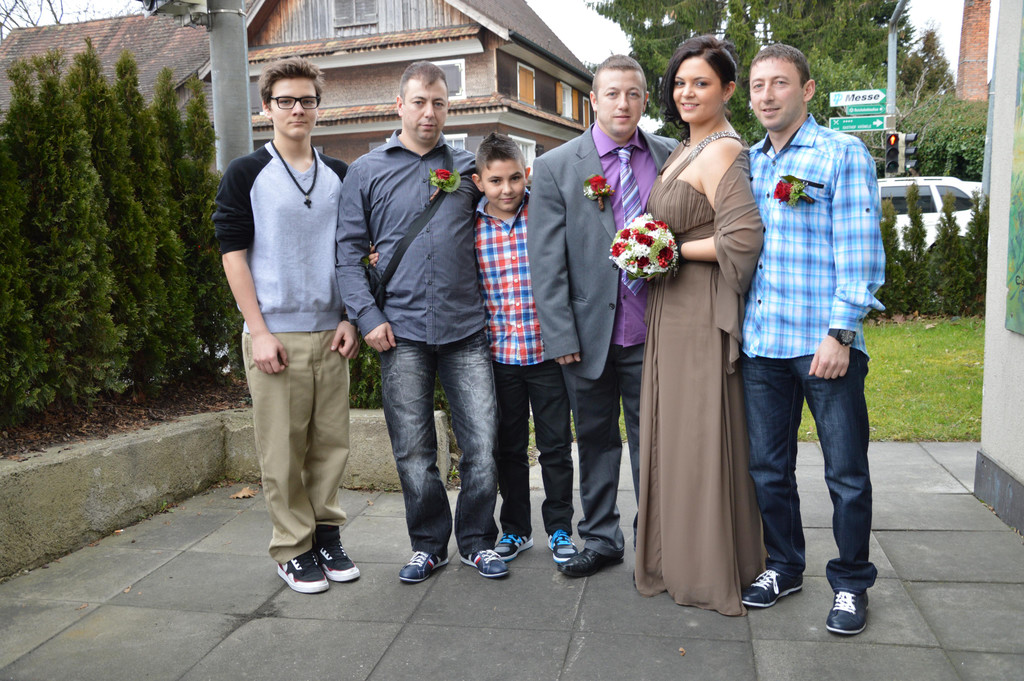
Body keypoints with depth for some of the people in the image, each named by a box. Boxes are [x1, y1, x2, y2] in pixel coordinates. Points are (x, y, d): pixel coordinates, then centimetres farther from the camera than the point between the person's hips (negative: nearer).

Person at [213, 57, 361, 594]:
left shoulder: (339, 176, 11)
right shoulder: (245, 174, 0)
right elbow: (233, 253, -4)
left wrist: (350, 318, 4)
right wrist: (258, 331, -11)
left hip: (330, 333, 4)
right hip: (275, 334, -4)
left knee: (331, 442, 9)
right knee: (283, 450, 2)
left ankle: (326, 536, 24)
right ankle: (292, 549, 16)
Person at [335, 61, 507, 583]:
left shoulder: (468, 167, 12)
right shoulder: (366, 171, 8)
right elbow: (349, 251, 5)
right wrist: (367, 317, -4)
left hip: (466, 329, 1)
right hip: (401, 332, 0)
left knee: (482, 445, 0)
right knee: (413, 452, 6)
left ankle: (477, 541, 20)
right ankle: (428, 544, 25)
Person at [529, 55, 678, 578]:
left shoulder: (672, 157, 3)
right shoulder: (556, 166, -1)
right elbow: (546, 261, -4)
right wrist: (561, 336, -8)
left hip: (652, 332, 1)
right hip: (590, 333, 0)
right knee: (596, 440, 13)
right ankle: (600, 539, 29)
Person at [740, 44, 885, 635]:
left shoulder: (844, 155, -2)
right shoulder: (747, 164, 15)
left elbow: (859, 252, -8)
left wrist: (840, 333, -15)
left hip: (825, 343, -5)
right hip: (761, 342, 5)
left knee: (846, 471, 5)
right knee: (768, 466, 13)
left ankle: (852, 582, 22)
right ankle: (784, 567, 30)